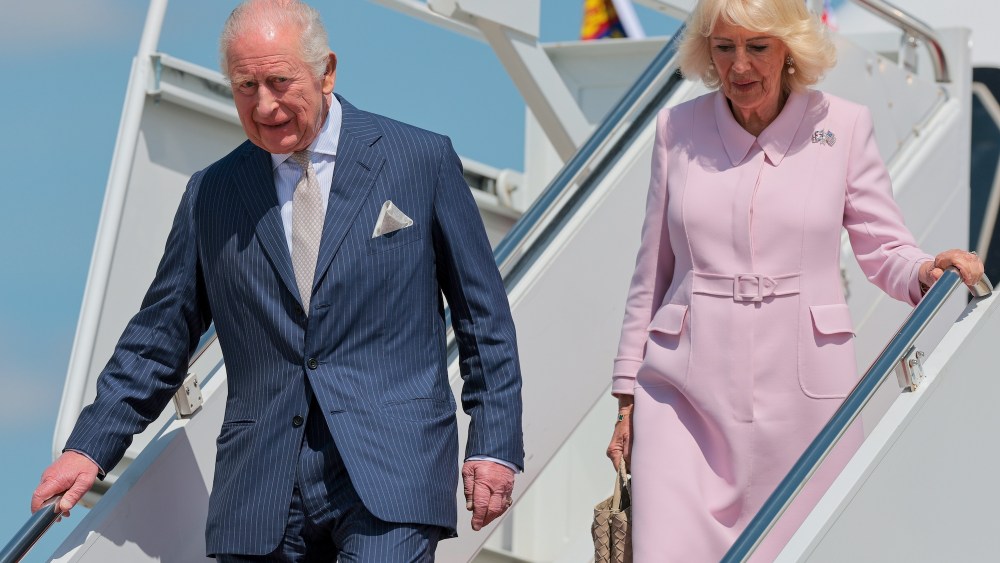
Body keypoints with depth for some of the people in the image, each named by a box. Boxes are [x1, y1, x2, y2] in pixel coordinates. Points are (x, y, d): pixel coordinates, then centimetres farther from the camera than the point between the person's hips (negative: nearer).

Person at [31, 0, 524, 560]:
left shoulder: (422, 160, 5)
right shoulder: (211, 194, 12)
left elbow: (483, 314, 8)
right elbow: (161, 335, 17)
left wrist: (495, 444, 2)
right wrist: (90, 447, 8)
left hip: (389, 471, -3)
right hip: (260, 489, 3)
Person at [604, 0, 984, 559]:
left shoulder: (842, 125, 2)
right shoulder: (679, 128, 6)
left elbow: (885, 248, 5)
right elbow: (652, 271, 11)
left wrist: (926, 272, -19)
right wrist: (627, 393, 11)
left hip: (802, 393, -1)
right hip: (686, 392, 1)